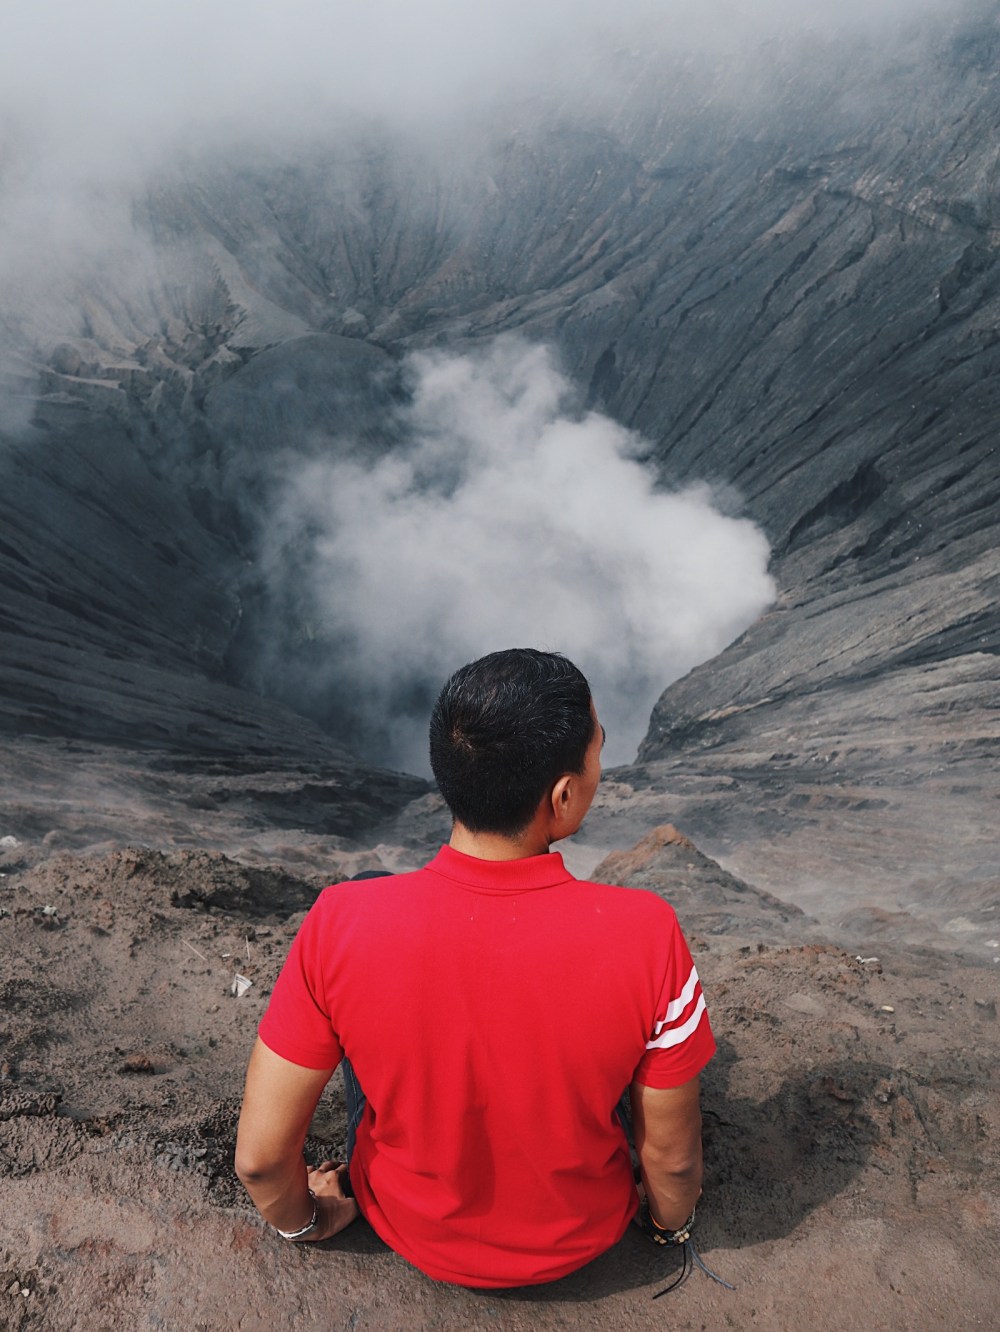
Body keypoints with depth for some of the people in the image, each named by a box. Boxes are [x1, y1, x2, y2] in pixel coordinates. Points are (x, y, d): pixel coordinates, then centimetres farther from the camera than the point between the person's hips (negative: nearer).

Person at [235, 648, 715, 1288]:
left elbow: (258, 1157, -19)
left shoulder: (340, 926, -30)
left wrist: (304, 1220, 4)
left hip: (415, 1233, 0)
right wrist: (671, 1223, 7)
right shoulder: (645, 935, -32)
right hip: (581, 1237, 1)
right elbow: (674, 1159, -16)